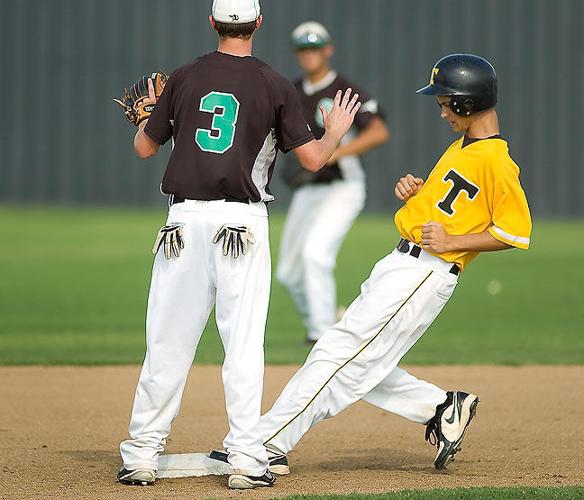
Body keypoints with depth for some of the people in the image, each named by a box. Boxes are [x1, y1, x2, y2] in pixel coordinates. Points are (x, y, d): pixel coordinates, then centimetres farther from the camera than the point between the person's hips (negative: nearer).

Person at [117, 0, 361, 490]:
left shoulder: (184, 78, 5)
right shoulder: (275, 86, 0)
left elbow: (144, 147, 11)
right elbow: (312, 157, -1)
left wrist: (146, 114, 33)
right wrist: (337, 132, 20)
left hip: (185, 221, 2)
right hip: (242, 223, -2)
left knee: (167, 341, 6)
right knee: (244, 343, 0)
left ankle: (142, 454, 8)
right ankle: (246, 459, -3)